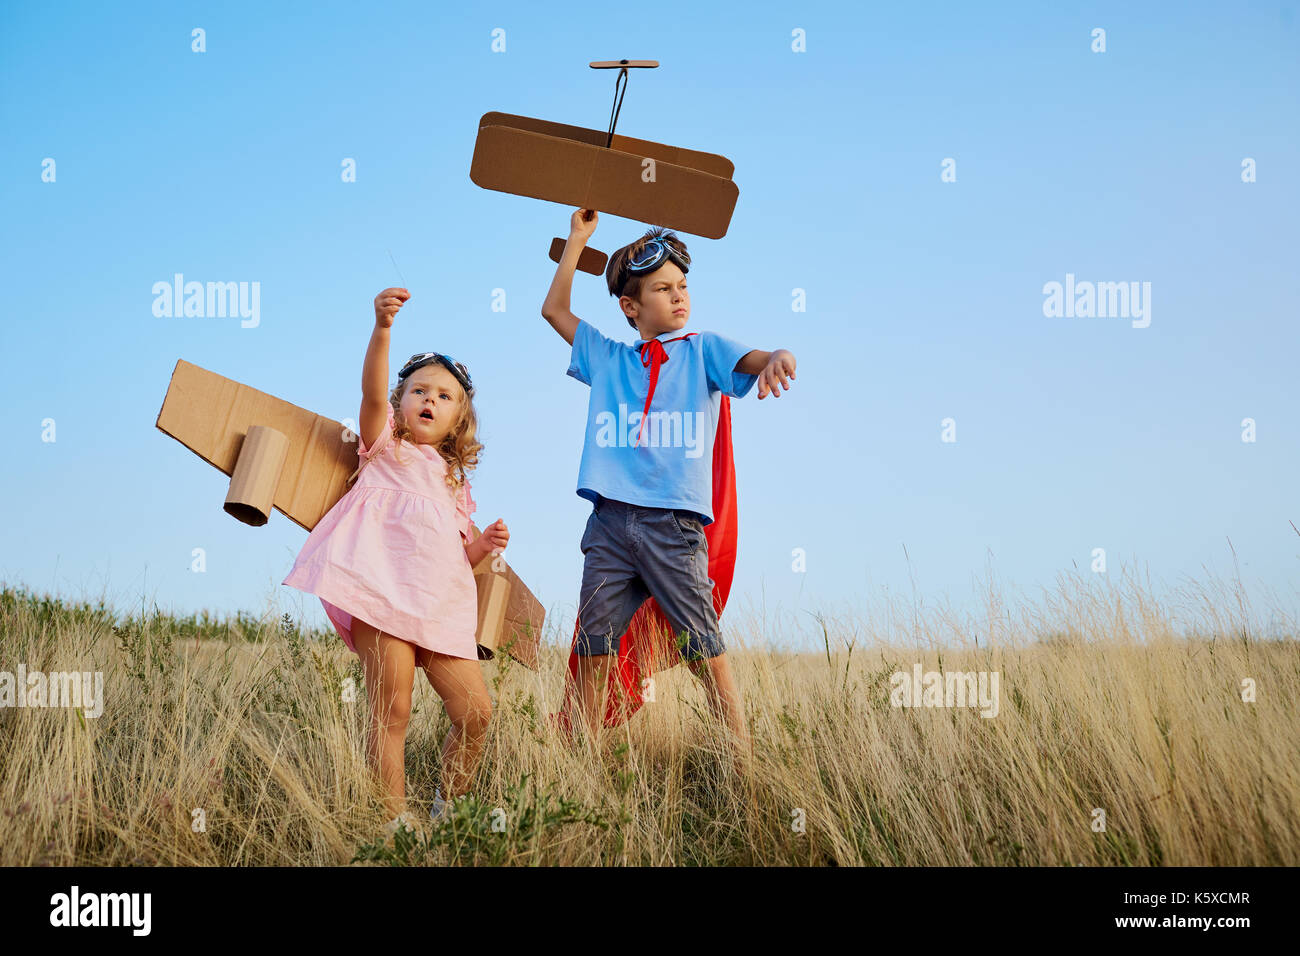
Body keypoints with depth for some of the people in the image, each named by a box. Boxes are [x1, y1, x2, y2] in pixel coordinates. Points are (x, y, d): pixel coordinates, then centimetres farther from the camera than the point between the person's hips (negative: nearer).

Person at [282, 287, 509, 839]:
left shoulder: (454, 481, 30)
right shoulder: (385, 445, 15)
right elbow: (372, 391, -5)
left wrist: (483, 546, 7)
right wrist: (382, 327, -22)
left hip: (440, 604, 5)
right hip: (382, 586, -5)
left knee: (475, 712, -4)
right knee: (392, 714, -13)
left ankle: (448, 810, 14)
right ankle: (396, 824, -9)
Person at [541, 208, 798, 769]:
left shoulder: (703, 350, 10)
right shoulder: (607, 359, 19)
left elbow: (754, 363, -7)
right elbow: (554, 309, 25)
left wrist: (776, 359, -31)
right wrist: (578, 239, 23)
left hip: (674, 527, -3)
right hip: (609, 524, 3)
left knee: (708, 654, -8)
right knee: (591, 653, 2)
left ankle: (746, 771, -8)